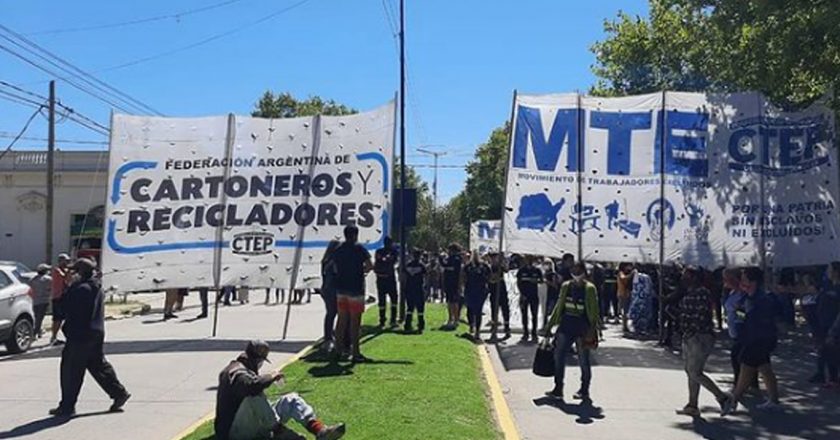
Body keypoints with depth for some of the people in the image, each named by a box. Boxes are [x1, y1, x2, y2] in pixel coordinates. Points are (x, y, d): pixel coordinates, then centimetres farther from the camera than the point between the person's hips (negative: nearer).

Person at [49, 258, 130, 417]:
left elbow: (65, 309, -16)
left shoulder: (81, 289, -18)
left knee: (70, 370, 1)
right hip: (96, 334, 9)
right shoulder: (97, 288, 11)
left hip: (80, 335, -9)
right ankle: (119, 393, 15)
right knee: (98, 365, 16)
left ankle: (67, 406, 8)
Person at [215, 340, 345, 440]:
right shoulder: (236, 371, -14)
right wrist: (271, 377, -22)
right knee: (254, 396, -34)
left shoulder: (246, 369, 20)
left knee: (291, 400, 0)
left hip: (255, 424, 10)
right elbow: (252, 385, -36)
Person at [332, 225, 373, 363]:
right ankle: (355, 353, -1)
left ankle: (339, 350, 17)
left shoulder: (338, 250, 9)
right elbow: (370, 266, -10)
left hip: (340, 288, 6)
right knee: (355, 321, -2)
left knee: (342, 319, 12)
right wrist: (363, 269, 10)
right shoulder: (359, 248, -7)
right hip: (355, 288, -6)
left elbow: (335, 269, 11)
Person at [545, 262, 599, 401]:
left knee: (583, 360, 6)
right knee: (558, 356, 2)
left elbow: (594, 311, -6)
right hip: (566, 326, 5)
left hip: (582, 328, -4)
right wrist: (550, 325, 13)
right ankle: (558, 388, 11)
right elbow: (559, 306, 14)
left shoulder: (589, 289, -6)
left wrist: (592, 331, -13)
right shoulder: (566, 286, 7)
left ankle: (584, 390, 21)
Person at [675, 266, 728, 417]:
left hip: (700, 337, -10)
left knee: (695, 373, -9)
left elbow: (701, 316, -21)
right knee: (690, 371, 12)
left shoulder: (702, 293, -16)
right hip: (690, 337, 10)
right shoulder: (688, 293, 14)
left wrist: (690, 331, -15)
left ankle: (723, 398, 0)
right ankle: (692, 405, 19)